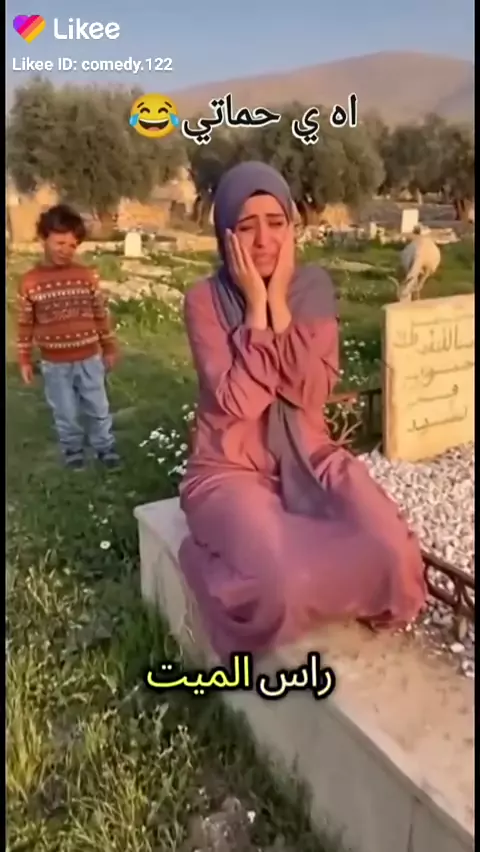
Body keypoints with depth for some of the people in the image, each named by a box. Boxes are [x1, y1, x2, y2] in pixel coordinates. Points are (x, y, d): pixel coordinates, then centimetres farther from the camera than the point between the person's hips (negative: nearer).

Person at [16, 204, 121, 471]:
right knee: (65, 414, 15)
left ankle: (105, 447, 34)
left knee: (98, 409, 14)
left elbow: (101, 315, 3)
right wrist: (25, 360, 2)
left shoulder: (88, 276, -6)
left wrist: (110, 348, 7)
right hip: (54, 364, 0)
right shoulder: (30, 282, -8)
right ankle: (73, 450, 36)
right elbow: (26, 324, -1)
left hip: (89, 358, 1)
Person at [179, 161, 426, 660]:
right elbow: (237, 402, -19)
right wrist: (256, 305, -18)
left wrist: (279, 301, -16)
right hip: (232, 468, -3)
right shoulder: (204, 300, -8)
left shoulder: (314, 288, 1)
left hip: (308, 458, 3)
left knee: (389, 552, -26)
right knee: (279, 579, -32)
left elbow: (313, 392, -11)